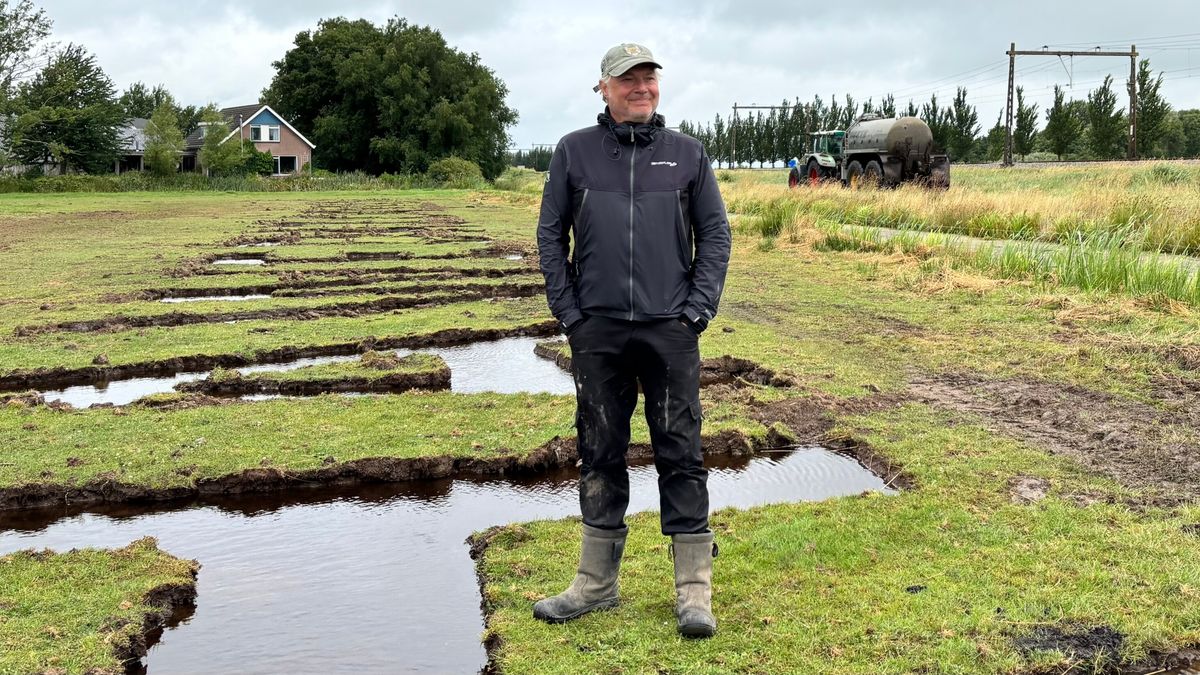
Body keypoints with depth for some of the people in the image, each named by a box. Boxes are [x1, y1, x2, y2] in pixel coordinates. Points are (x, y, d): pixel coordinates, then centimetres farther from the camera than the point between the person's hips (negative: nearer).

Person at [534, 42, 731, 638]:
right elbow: (551, 234, 8)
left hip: (670, 329, -1)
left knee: (681, 455, 1)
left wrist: (699, 308, -3)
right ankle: (596, 583, 21)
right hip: (597, 331, 1)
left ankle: (694, 590, 9)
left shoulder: (687, 153, 8)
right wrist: (567, 311, 0)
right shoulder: (574, 152, 7)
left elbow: (715, 232, 7)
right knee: (599, 455, 9)